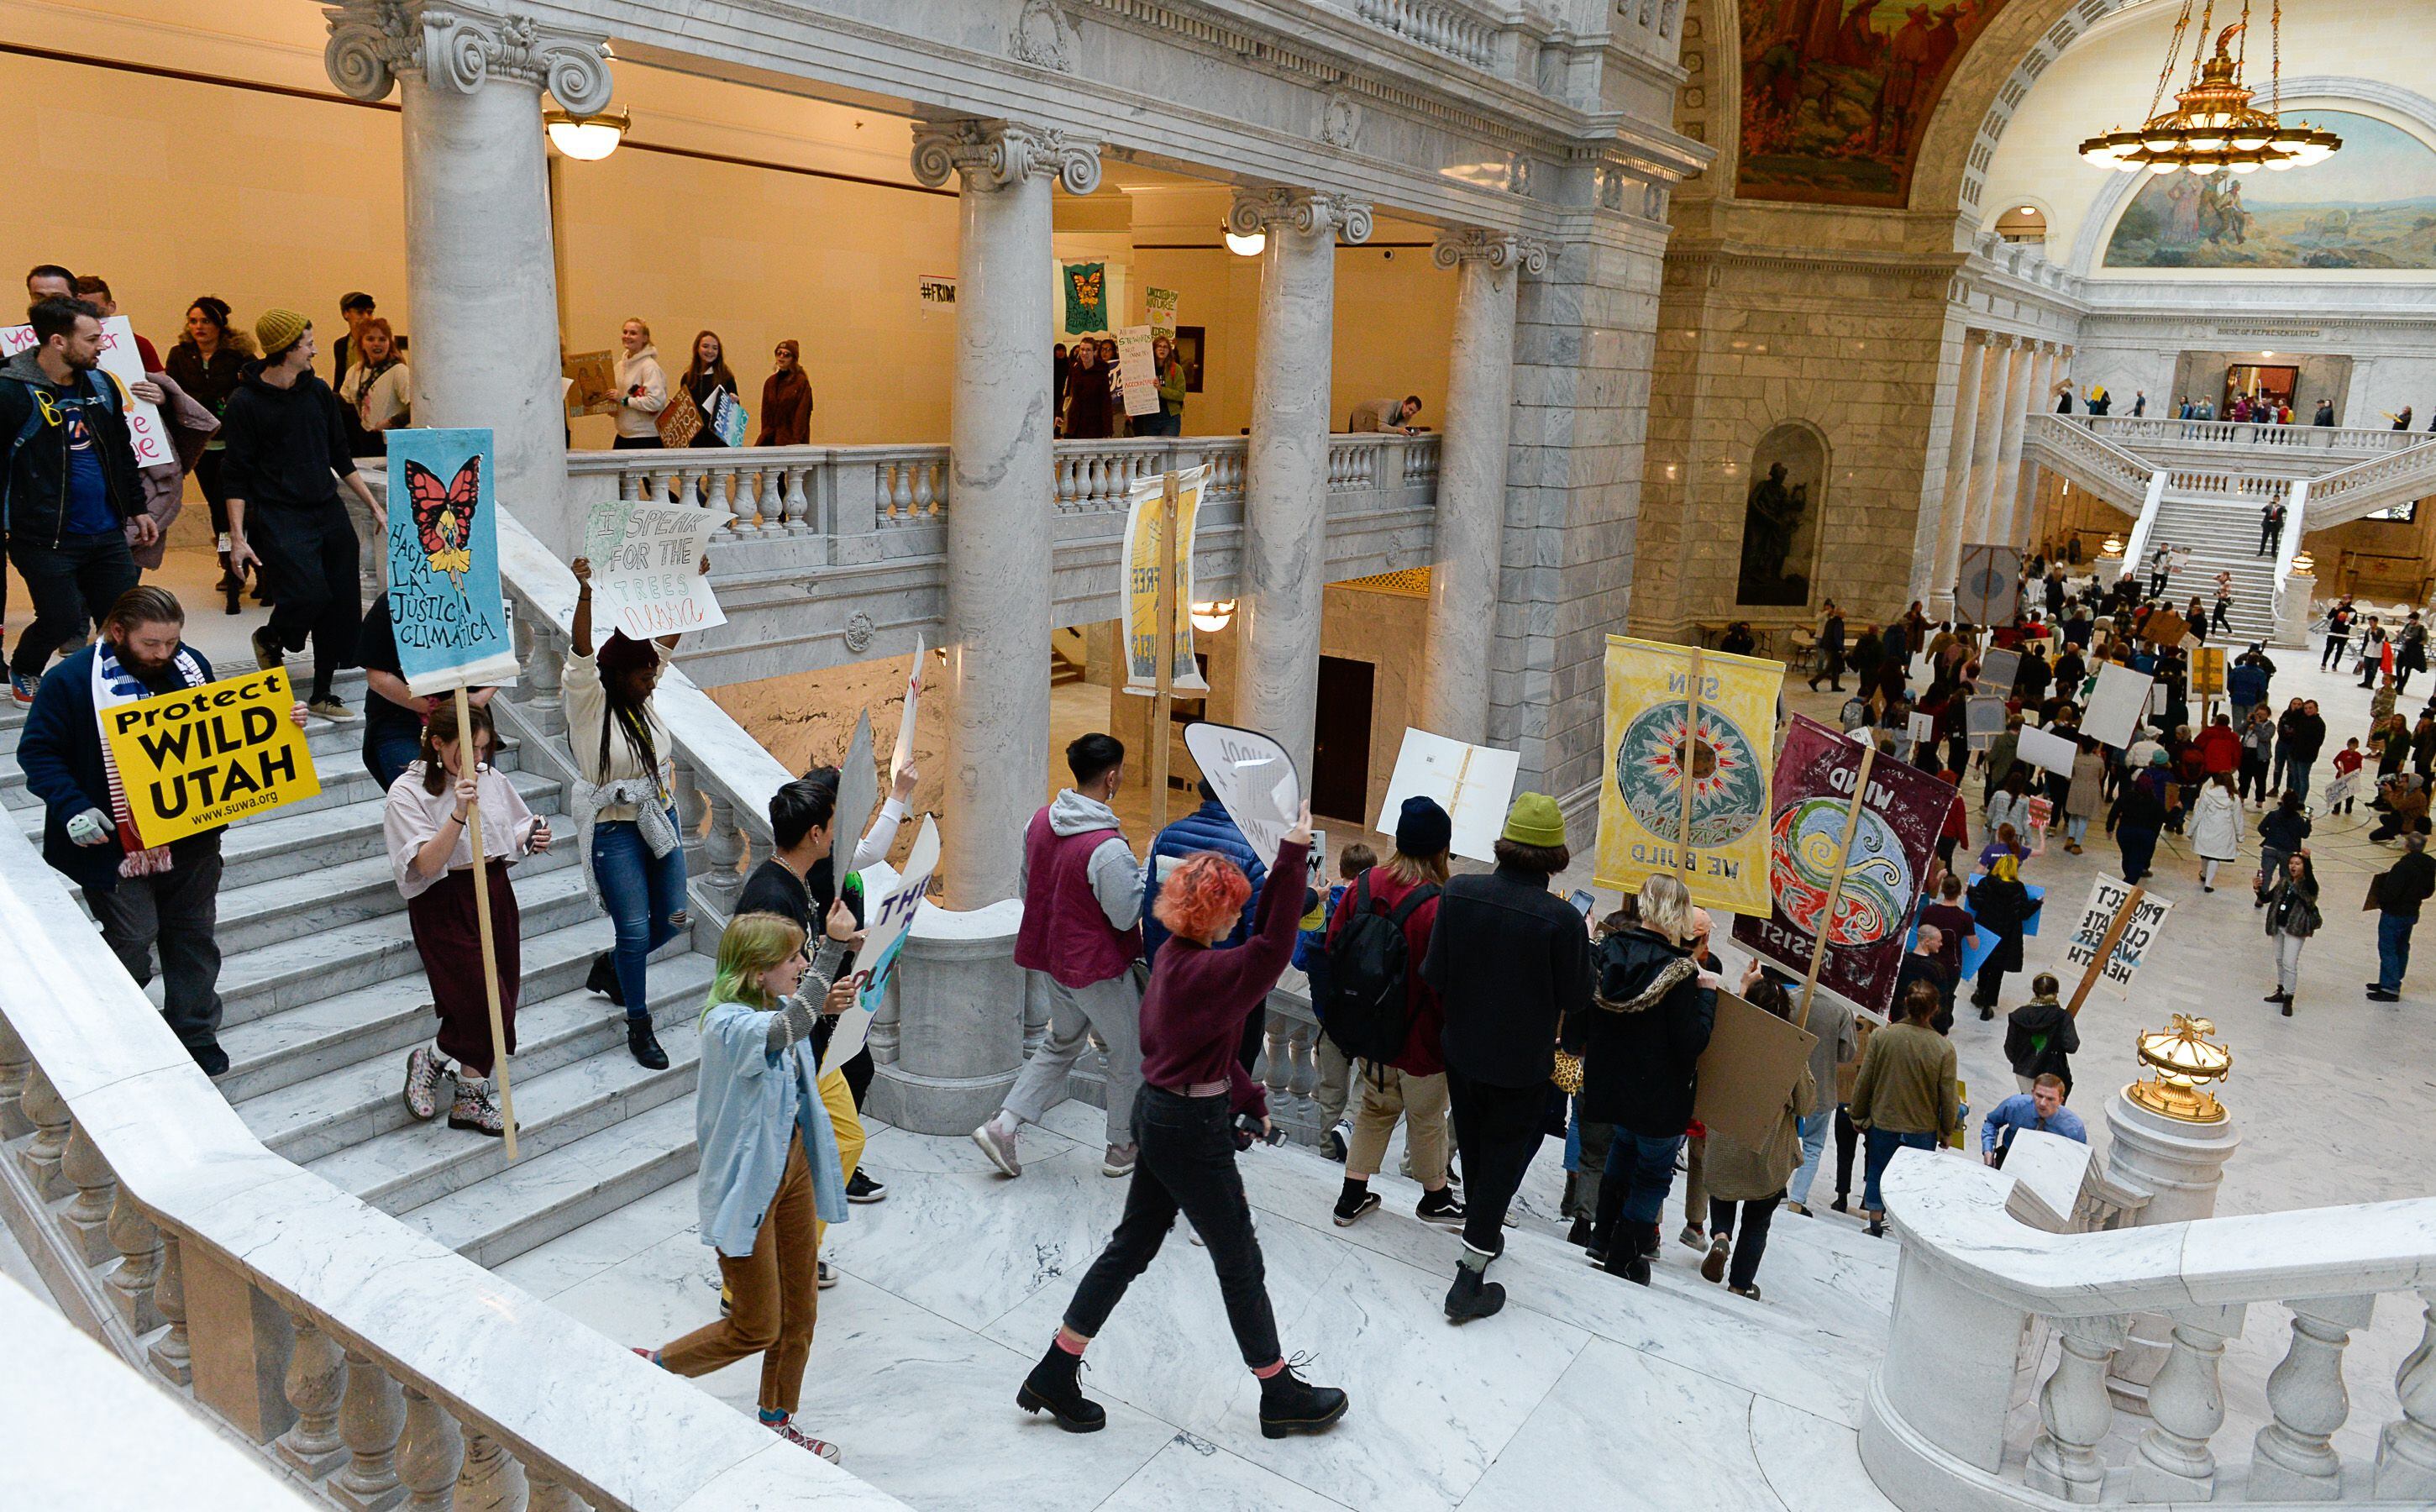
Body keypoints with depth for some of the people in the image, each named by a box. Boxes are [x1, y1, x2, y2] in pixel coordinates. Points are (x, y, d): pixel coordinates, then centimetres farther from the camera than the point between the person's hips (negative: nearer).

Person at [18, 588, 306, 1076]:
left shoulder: (191, 665, 1)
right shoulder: (72, 679, -12)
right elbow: (37, 752, -8)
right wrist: (73, 807, -20)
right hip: (119, 845, -4)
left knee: (194, 936, 13)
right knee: (132, 940, 3)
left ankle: (196, 1035, 27)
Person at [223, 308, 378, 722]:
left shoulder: (318, 391, 11)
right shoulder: (245, 404, -6)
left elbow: (341, 457, 19)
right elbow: (236, 477, -5)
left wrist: (373, 506, 17)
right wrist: (237, 537, -11)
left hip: (329, 513, 6)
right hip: (278, 517, -6)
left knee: (342, 606, 3)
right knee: (307, 594, -21)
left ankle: (323, 695, 16)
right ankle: (270, 640, 14)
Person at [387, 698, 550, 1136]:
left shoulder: (492, 778, 5)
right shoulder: (408, 792, -11)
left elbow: (510, 836, 18)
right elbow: (427, 863, -21)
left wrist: (532, 838, -5)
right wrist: (459, 813, -33)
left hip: (495, 894, 6)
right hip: (444, 906, -6)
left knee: (502, 998, 6)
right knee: (483, 1003, -11)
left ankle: (470, 1099, 21)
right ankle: (429, 1058, 19)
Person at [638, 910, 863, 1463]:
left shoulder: (778, 1007, -2)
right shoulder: (728, 1024, -27)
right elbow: (787, 1028, -48)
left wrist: (826, 1006, -5)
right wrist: (834, 946, -48)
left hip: (792, 1164, 8)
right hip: (746, 1183, -8)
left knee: (800, 1312, 18)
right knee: (757, 1328, 5)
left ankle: (778, 1422, 37)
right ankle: (652, 1368, 29)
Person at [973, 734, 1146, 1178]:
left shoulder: (1041, 820, -4)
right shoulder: (1108, 846, -28)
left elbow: (1027, 889, 8)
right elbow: (1126, 916, -19)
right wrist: (1147, 871, -7)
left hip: (1051, 957, 7)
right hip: (1098, 967, -7)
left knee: (1062, 1042, 26)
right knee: (1130, 1052, 14)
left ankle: (1001, 1125, 18)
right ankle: (1123, 1148, 28)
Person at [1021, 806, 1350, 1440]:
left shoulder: (1174, 958, 5)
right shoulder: (1202, 973, -25)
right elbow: (1271, 949, -37)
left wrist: (1245, 1096, 12)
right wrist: (1292, 857, -38)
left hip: (1160, 1115, 10)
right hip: (1192, 1132, -9)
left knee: (1131, 1247, 19)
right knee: (1240, 1264, 7)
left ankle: (1053, 1378, 27)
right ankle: (1281, 1396, 25)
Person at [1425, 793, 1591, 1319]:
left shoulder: (1459, 892, -15)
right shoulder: (1561, 919, -25)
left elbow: (1432, 976, -9)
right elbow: (1575, 1000, -12)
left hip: (1462, 1053, 4)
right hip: (1522, 1065, -4)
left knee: (1474, 1152, 24)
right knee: (1502, 1163, 11)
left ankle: (1484, 1236, 47)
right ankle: (1469, 1284, 16)